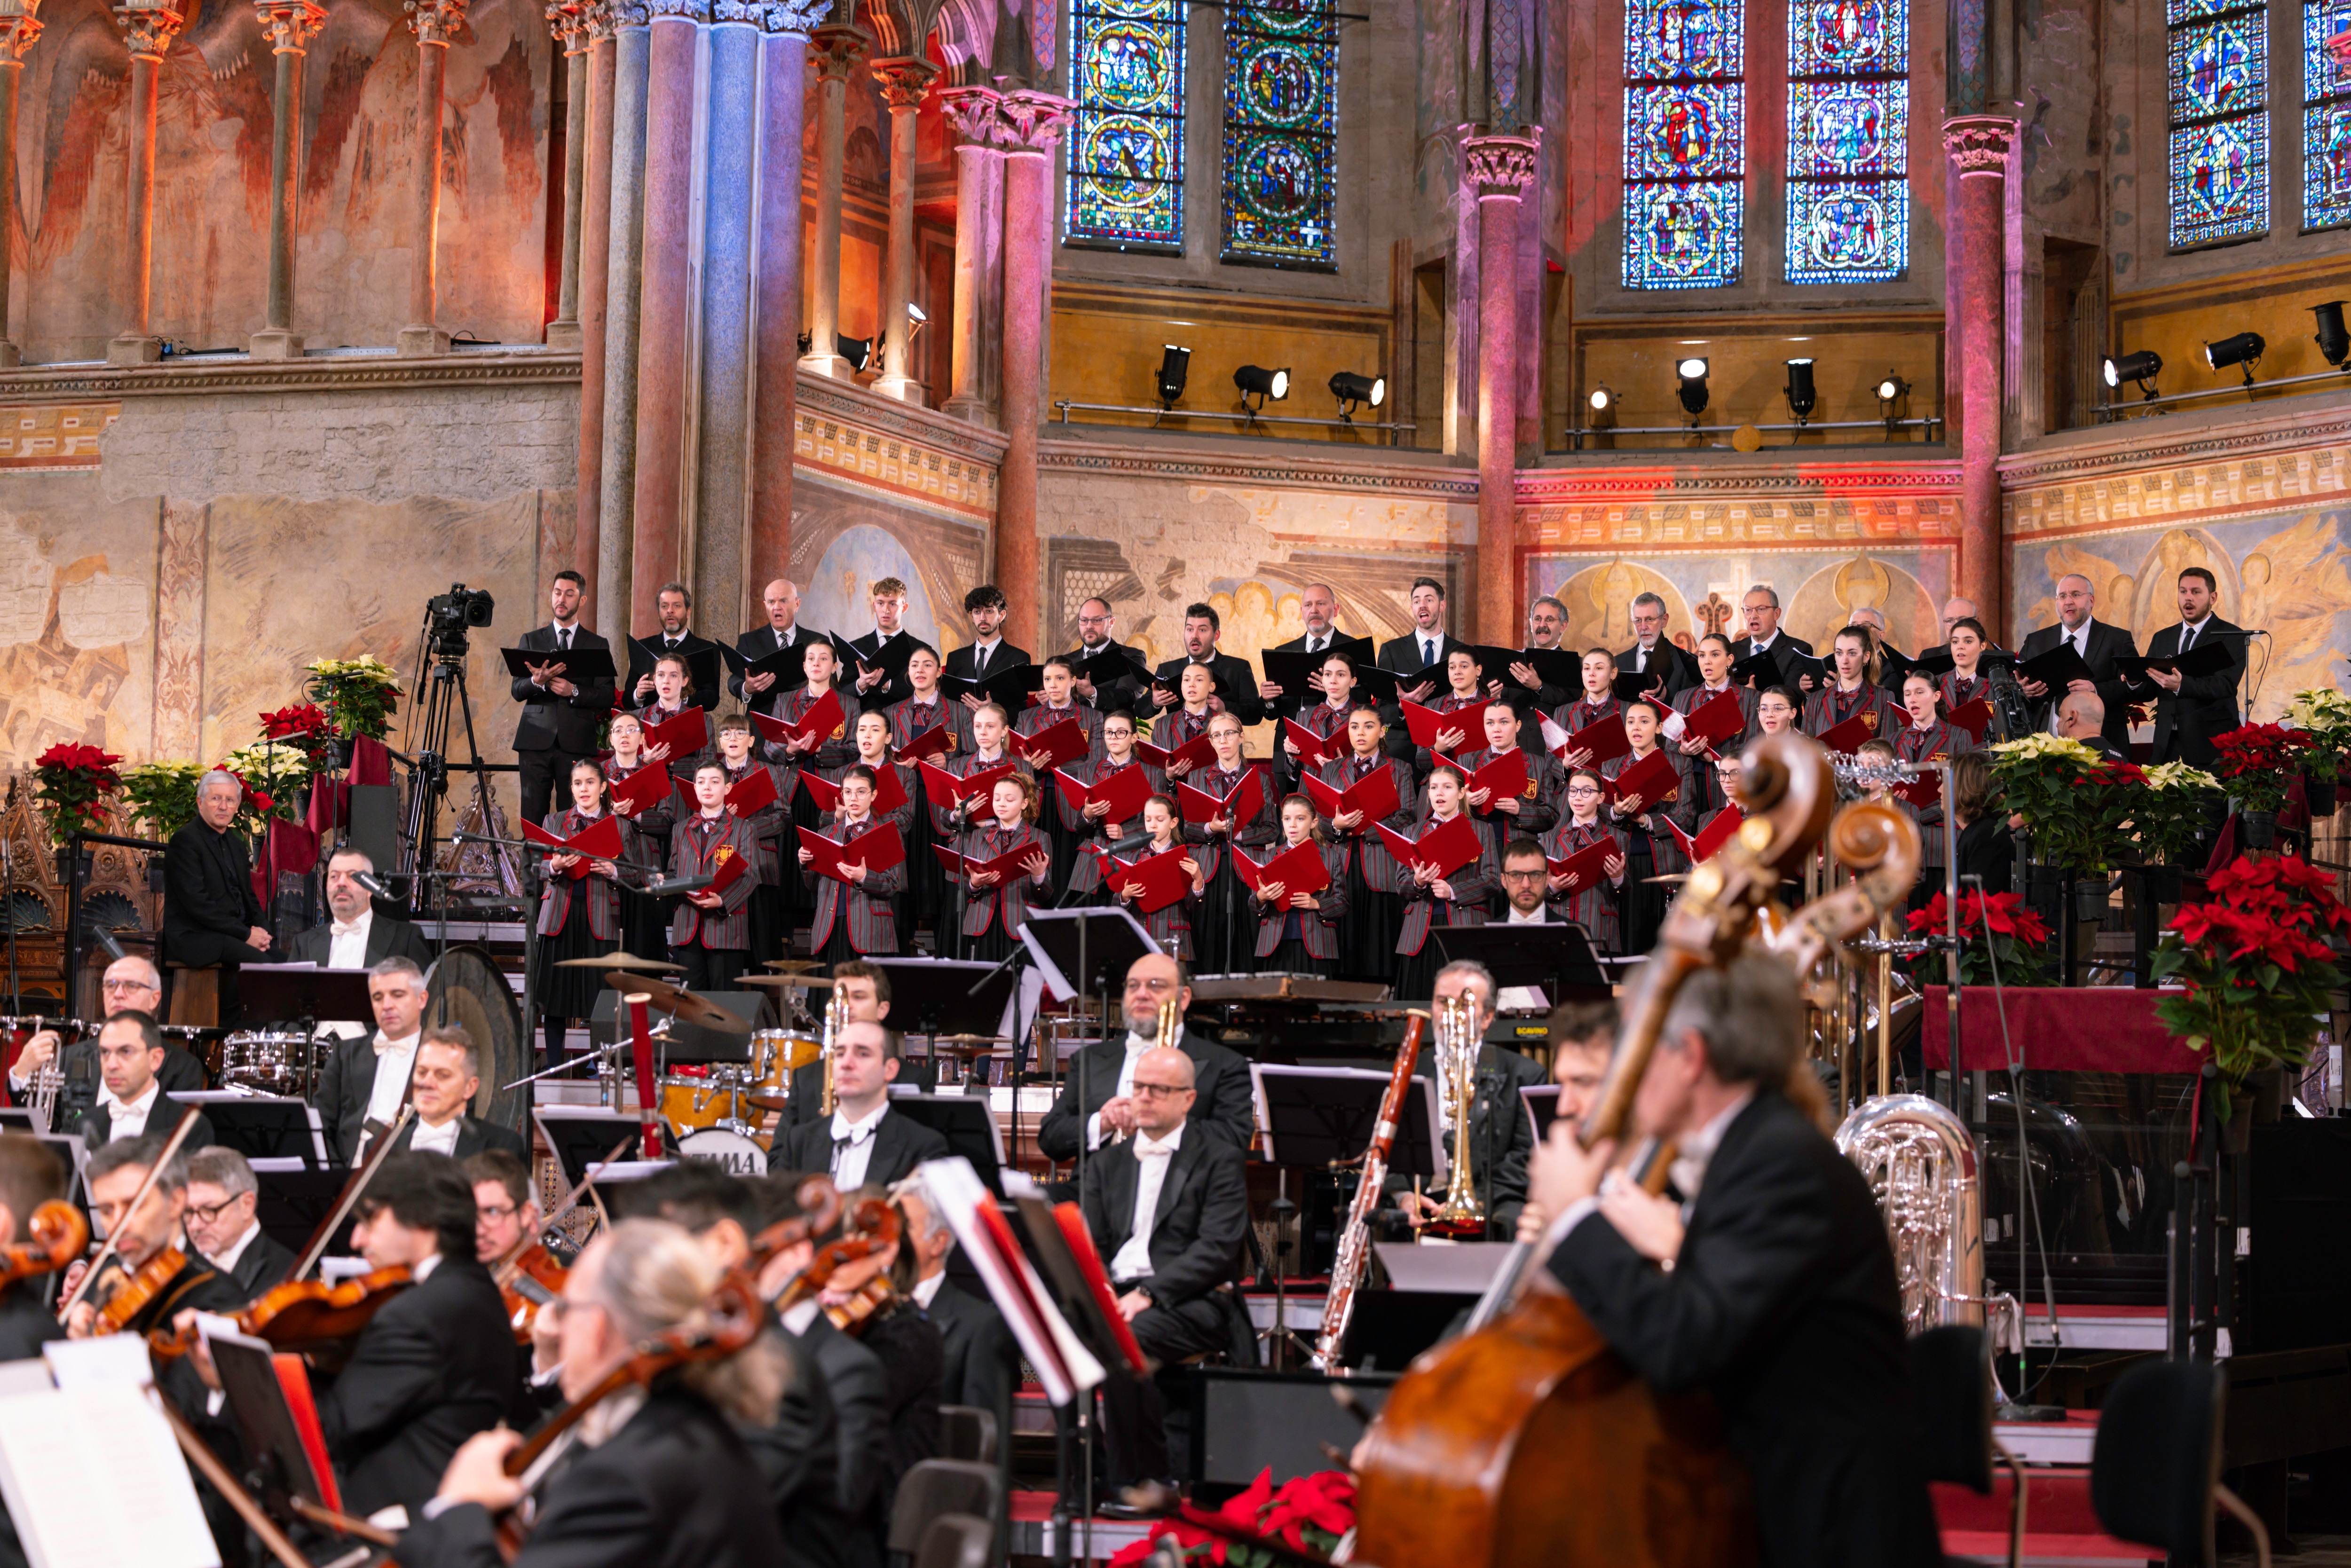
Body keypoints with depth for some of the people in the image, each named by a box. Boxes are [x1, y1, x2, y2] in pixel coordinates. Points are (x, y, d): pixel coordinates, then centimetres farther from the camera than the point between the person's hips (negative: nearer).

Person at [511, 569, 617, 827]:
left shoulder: (598, 646, 12)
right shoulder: (531, 640, 15)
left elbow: (607, 699, 4)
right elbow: (517, 691, 6)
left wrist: (574, 691, -12)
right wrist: (537, 681, -16)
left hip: (577, 744, -1)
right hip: (536, 740, 1)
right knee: (533, 819, -4)